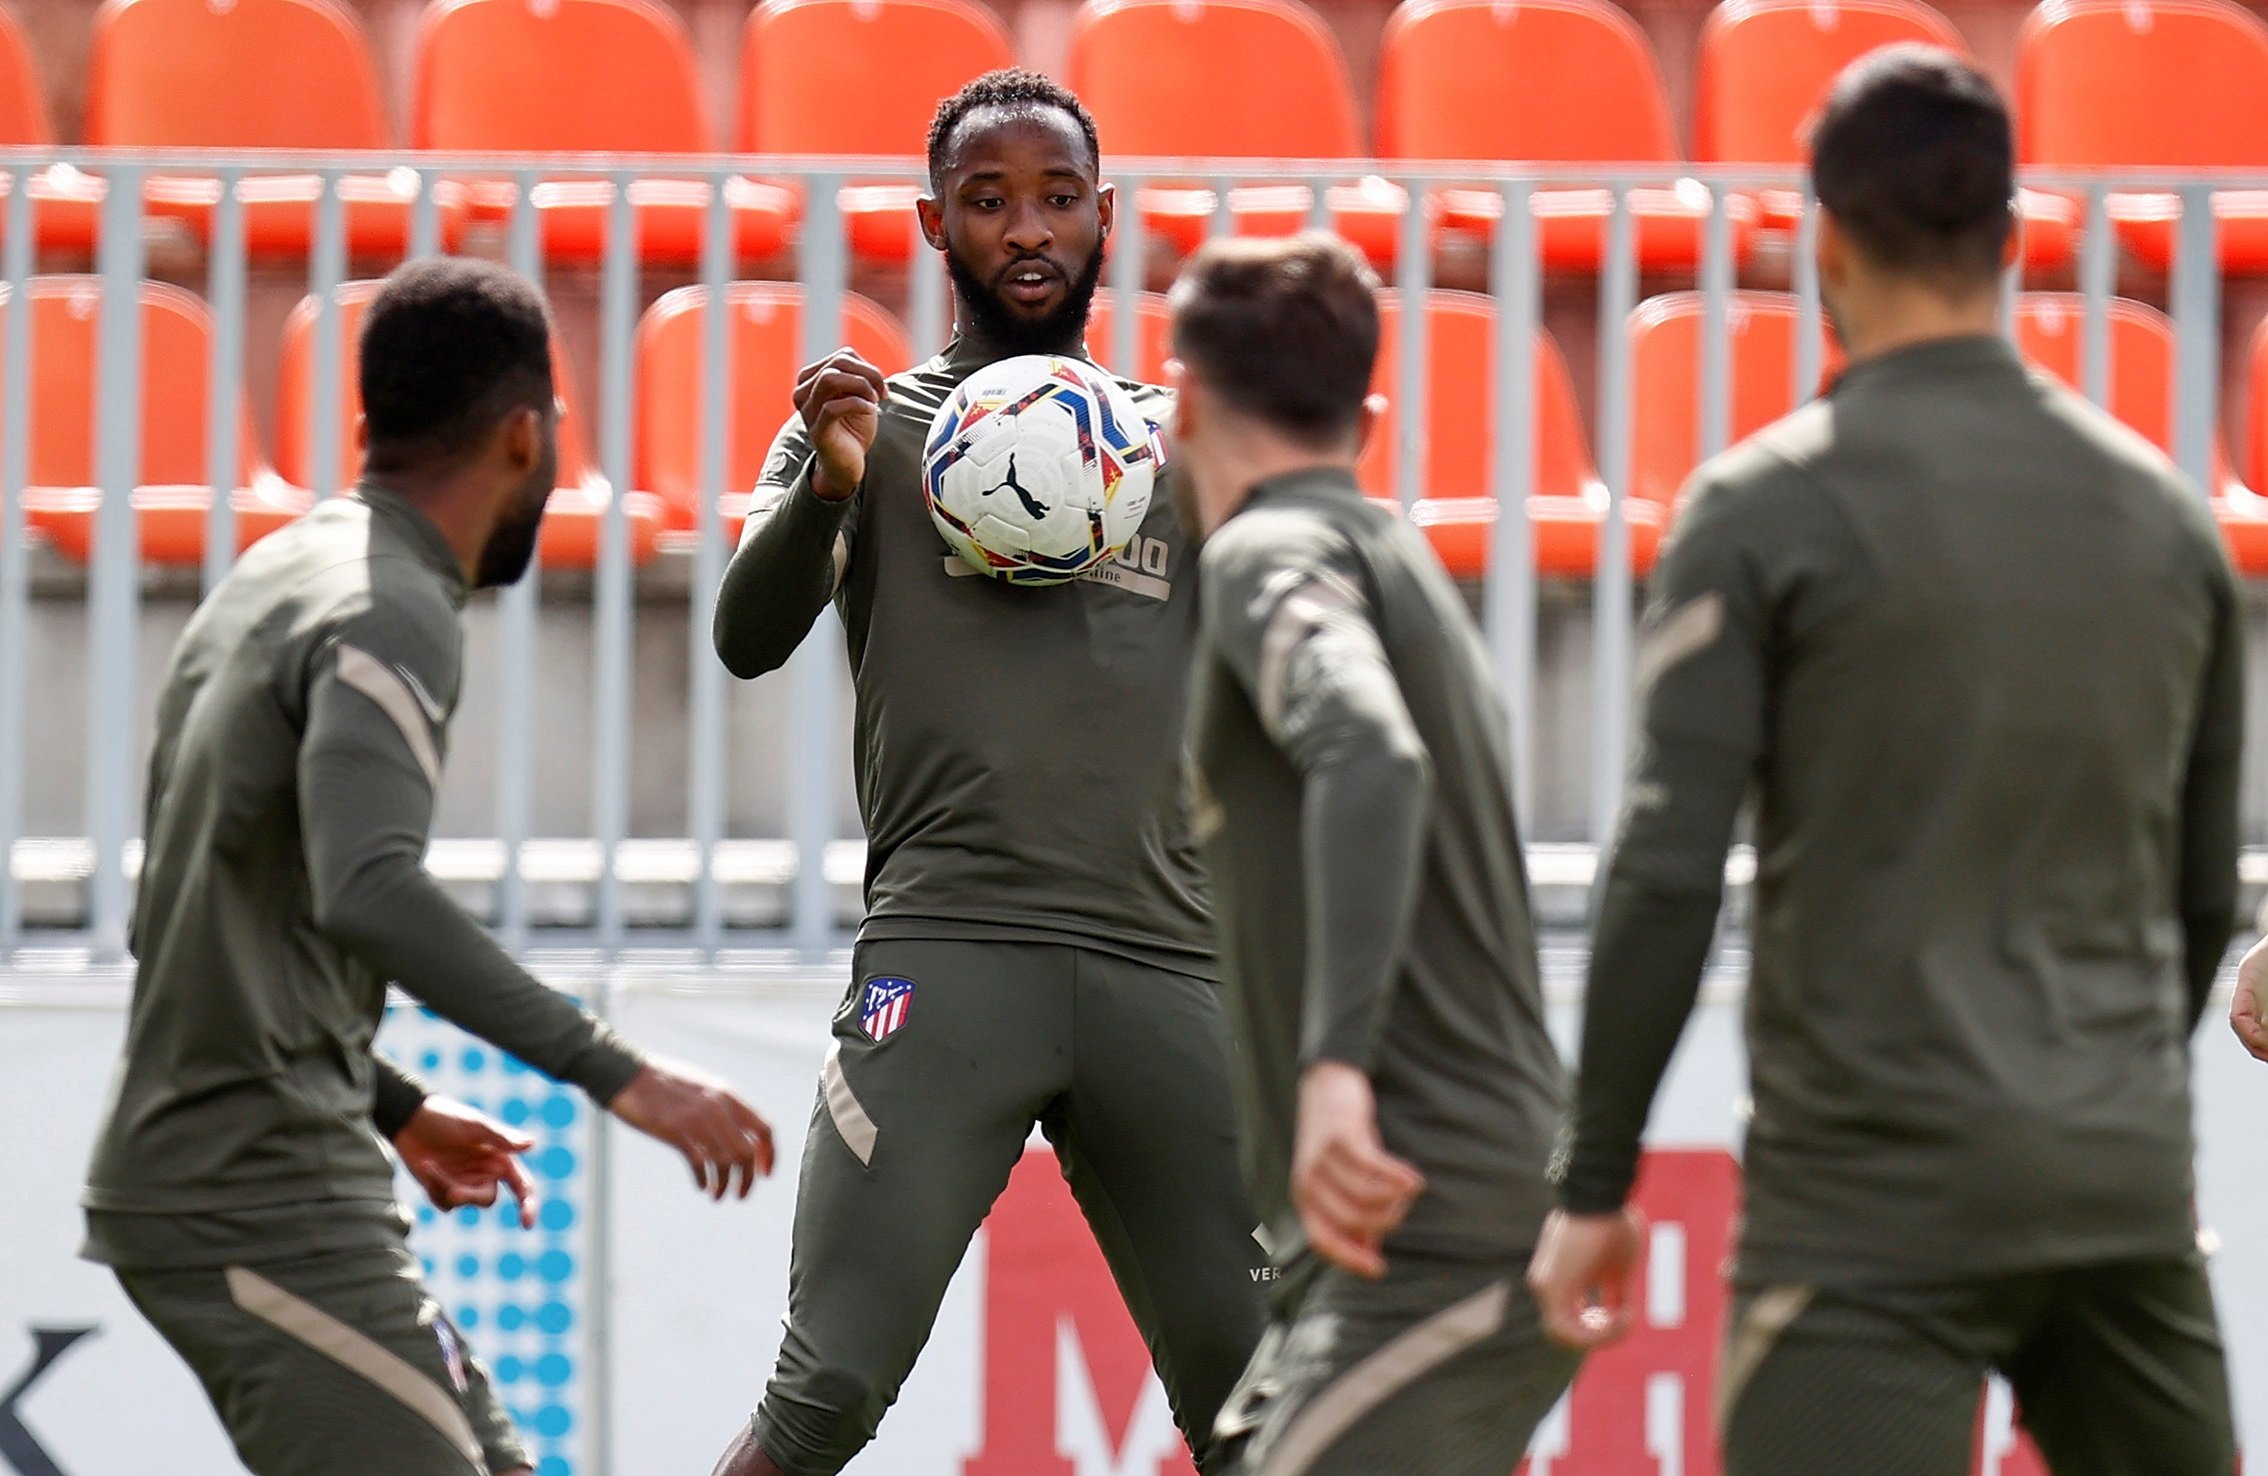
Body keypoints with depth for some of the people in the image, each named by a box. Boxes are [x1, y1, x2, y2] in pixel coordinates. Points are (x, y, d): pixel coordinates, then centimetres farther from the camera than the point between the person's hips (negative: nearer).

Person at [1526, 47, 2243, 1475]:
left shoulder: (1772, 508, -6)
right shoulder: (2164, 510, 9)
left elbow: (1669, 876, -10)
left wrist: (1596, 1186, -3)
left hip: (1882, 1199, -5)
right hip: (2126, 1183, 5)